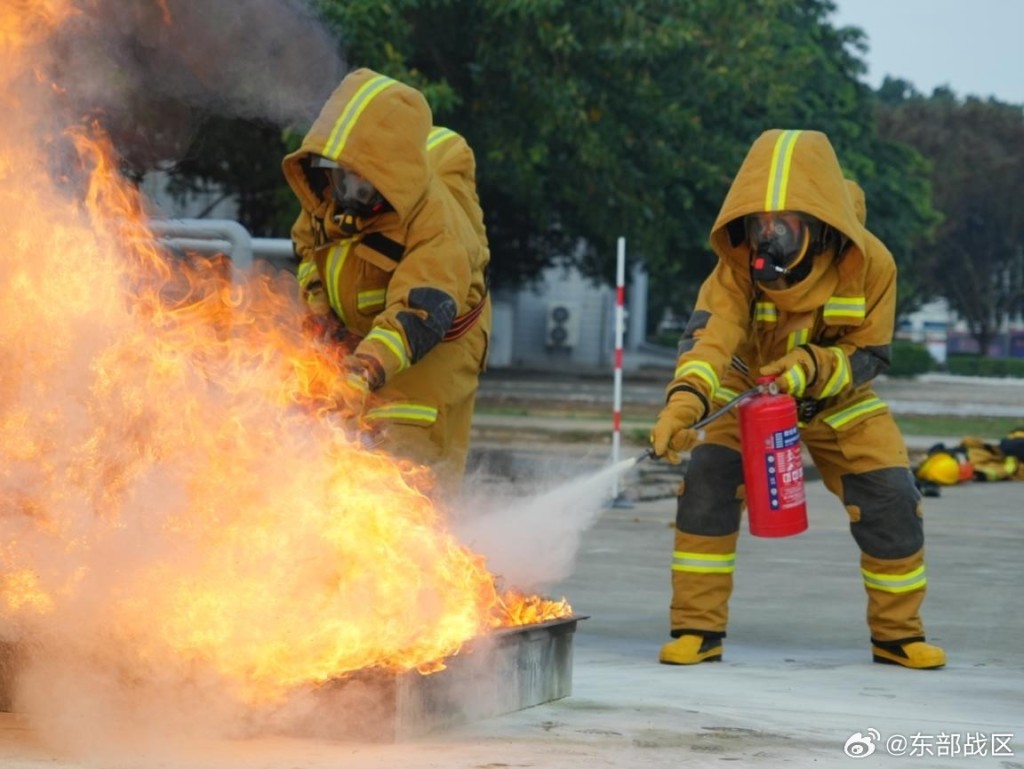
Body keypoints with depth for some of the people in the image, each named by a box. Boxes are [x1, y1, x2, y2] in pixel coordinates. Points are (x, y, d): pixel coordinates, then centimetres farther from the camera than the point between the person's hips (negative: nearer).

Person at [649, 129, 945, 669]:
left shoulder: (869, 263, -26)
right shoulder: (739, 264, -28)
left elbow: (870, 355, -18)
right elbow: (710, 334, -42)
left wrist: (813, 367, -38)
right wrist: (684, 400, -61)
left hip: (838, 398, 1)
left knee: (890, 500, -10)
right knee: (707, 480, -22)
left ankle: (897, 632, 13)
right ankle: (696, 629, -11)